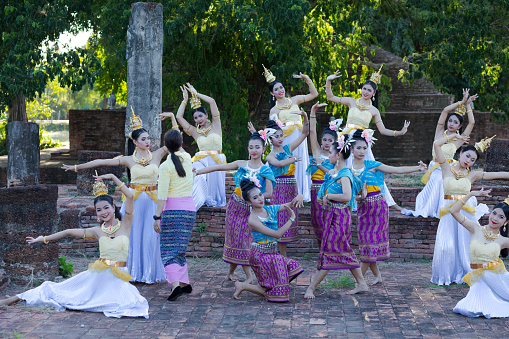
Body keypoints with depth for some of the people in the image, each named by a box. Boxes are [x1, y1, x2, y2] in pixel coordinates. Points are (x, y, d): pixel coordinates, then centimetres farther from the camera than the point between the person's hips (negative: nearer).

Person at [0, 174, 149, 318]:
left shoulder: (125, 224, 1)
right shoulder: (97, 231, 9)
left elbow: (130, 196, -9)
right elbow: (69, 232, 15)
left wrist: (112, 177, -7)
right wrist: (43, 239, 17)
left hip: (118, 277, -2)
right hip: (98, 274, 2)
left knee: (130, 305, -31)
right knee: (61, 290, -1)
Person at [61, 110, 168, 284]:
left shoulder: (157, 155, 6)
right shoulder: (129, 160, 5)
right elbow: (101, 162, 5)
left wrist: (172, 117, -5)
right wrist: (76, 167, 5)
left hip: (152, 200, 0)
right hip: (134, 200, 0)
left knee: (150, 235, -2)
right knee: (133, 234, -2)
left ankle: (150, 272, 8)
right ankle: (133, 271, 6)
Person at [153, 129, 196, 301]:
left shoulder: (166, 166, -9)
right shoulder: (187, 159, 6)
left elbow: (162, 195, -13)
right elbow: (181, 151, 34)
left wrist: (157, 217, -10)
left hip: (172, 209, -6)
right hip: (190, 207, 6)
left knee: (169, 249, -5)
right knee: (180, 248, 17)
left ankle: (175, 284, -21)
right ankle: (185, 282, 18)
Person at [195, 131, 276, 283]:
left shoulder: (265, 170, -4)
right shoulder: (241, 164, 2)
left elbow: (269, 193, -9)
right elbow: (218, 167, 4)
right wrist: (196, 172, 1)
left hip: (251, 209, -2)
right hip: (235, 206, 2)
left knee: (243, 239, -3)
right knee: (235, 237, 1)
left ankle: (231, 272, 14)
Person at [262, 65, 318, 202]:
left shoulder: (294, 100, 13)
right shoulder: (274, 110, 6)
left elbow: (314, 94, 14)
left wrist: (307, 79, 7)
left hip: (299, 138, 2)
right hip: (285, 139, -2)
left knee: (300, 164, 1)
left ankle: (302, 193, 7)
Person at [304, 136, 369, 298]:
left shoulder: (344, 175, -18)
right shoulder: (334, 171, 9)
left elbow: (347, 196, -33)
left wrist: (328, 196, -19)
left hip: (339, 217, -10)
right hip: (332, 215, 10)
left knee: (329, 252, -5)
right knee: (344, 251, 14)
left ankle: (311, 288, -1)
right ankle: (362, 284, 21)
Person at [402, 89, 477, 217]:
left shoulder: (459, 139, 5)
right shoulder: (440, 133, 9)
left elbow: (472, 123, -5)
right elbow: (445, 111, 1)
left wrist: (468, 105, 2)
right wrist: (462, 102, 3)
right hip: (435, 170, 2)